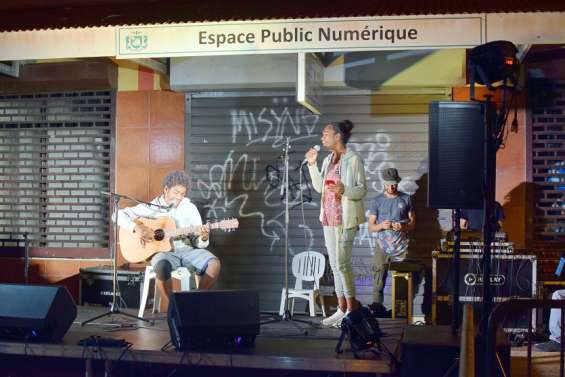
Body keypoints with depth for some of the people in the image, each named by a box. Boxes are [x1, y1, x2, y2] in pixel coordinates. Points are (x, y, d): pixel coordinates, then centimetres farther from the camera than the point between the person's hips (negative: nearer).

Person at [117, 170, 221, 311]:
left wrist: (203, 239, -15)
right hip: (163, 251, -3)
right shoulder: (151, 207, 4)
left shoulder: (190, 208, 10)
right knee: (162, 266, -39)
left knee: (214, 264, -25)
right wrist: (137, 227, -16)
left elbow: (196, 242, 10)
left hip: (187, 250, 3)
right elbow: (119, 215, 0)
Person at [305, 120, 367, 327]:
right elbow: (319, 187, 18)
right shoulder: (328, 160, 15)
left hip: (345, 218, -8)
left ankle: (352, 306, 2)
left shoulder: (353, 159, -8)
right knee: (335, 264, 9)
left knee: (341, 263, -10)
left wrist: (344, 190, -26)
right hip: (328, 218, 8)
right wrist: (312, 165, 11)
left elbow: (362, 189, -9)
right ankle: (342, 308, 15)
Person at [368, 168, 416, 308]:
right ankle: (377, 305, -4)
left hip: (401, 247, 0)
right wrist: (382, 225, -16)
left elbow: (413, 222, 9)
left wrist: (403, 227, -12)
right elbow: (370, 227, 5)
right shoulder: (377, 200, 6)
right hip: (383, 246, 0)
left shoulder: (405, 199, 8)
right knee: (379, 279, -7)